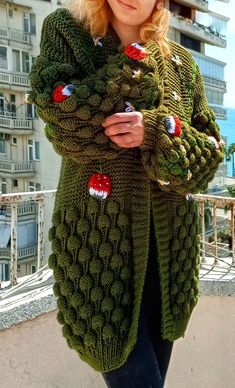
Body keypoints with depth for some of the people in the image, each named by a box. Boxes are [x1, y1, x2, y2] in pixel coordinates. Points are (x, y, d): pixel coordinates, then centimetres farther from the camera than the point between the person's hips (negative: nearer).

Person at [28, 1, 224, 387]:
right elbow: (64, 122, -14)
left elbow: (211, 149, 4)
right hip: (99, 235, -3)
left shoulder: (181, 61, 11)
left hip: (171, 240, 4)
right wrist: (137, 60, -10)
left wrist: (157, 131, -15)